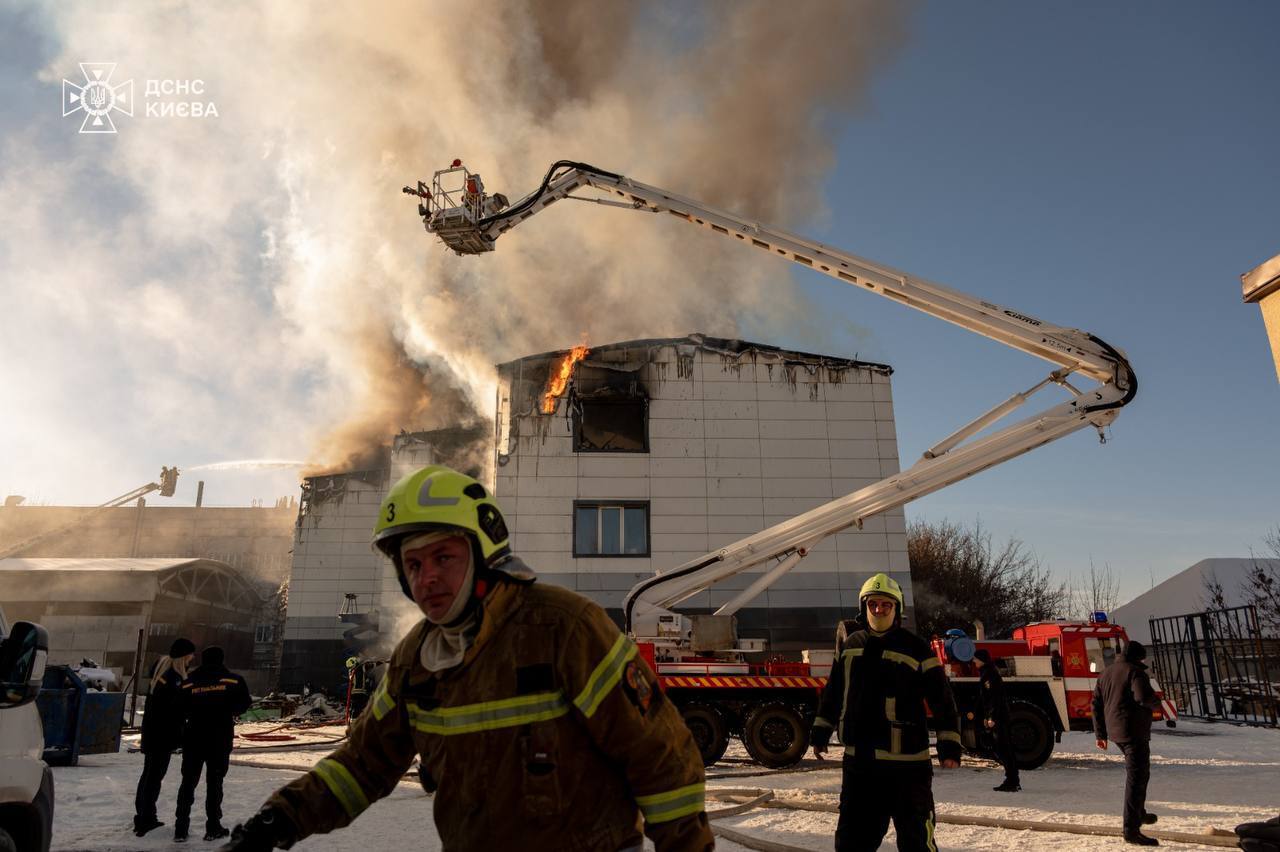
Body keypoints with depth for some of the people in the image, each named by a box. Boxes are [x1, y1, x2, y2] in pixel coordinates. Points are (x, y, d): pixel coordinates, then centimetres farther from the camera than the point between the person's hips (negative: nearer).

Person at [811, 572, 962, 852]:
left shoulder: (915, 648, -7)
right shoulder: (851, 643, 7)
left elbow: (942, 699, -5)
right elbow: (833, 691, 18)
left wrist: (949, 744, -9)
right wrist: (821, 731, 19)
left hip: (906, 764, -5)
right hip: (858, 761, 5)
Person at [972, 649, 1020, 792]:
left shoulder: (990, 675, -14)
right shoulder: (985, 674, 16)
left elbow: (995, 698, -20)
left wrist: (992, 717, -22)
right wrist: (985, 717, 21)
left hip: (998, 717, -10)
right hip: (995, 717, 10)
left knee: (1003, 749, -7)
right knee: (1005, 749, 13)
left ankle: (1012, 782, -4)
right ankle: (1013, 781, 18)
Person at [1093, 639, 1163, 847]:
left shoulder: (1106, 673, 16)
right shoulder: (1135, 671, -9)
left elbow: (1096, 703, 17)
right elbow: (1144, 696, -26)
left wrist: (1100, 733, 20)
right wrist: (1156, 704, -2)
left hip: (1115, 731, 9)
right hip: (1134, 731, -9)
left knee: (1138, 772, 29)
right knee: (1136, 777, -8)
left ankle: (1140, 814, 42)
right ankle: (1131, 830, -11)